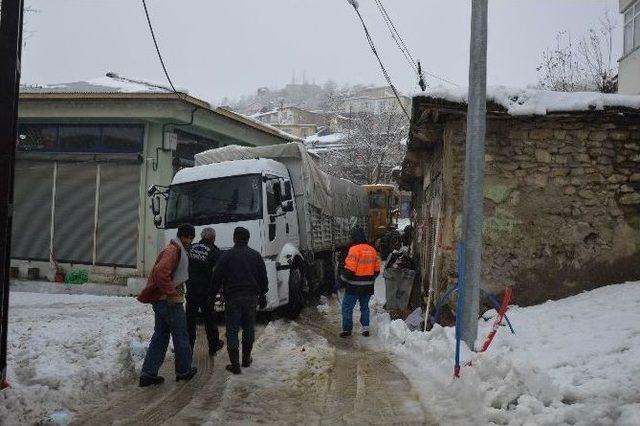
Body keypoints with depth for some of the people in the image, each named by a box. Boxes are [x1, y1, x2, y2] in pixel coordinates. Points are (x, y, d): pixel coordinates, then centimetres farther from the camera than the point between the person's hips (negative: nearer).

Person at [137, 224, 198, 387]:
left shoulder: (178, 251, 19)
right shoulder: (173, 250, -14)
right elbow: (161, 272, -28)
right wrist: (171, 292, -23)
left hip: (160, 301, 10)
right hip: (171, 302, -10)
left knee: (160, 336, 10)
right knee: (181, 337, 5)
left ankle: (148, 373, 9)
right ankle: (184, 371, 17)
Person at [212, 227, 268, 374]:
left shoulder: (226, 256, -3)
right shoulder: (256, 255, 7)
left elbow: (217, 278, -3)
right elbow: (263, 279, 10)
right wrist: (262, 296, 19)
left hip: (232, 298, -3)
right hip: (251, 298, 3)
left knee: (232, 330, 1)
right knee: (249, 328, 16)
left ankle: (235, 364, -2)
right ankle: (246, 359, 25)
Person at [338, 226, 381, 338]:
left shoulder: (354, 249, -16)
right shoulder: (372, 250, 6)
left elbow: (349, 269, -20)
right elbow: (377, 270, 11)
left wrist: (343, 279, -5)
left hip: (354, 287, -6)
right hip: (368, 286, 7)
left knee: (347, 307, 4)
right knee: (364, 307, 19)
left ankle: (347, 330, 4)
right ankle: (365, 329, 20)